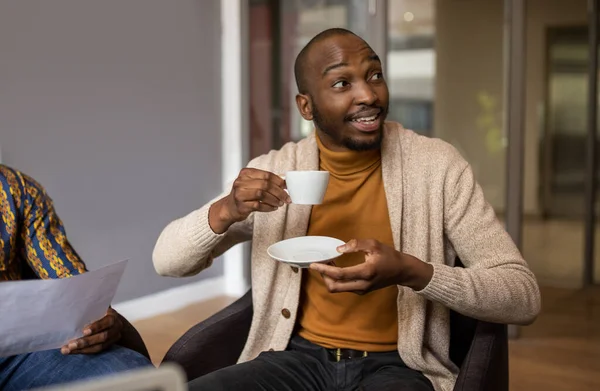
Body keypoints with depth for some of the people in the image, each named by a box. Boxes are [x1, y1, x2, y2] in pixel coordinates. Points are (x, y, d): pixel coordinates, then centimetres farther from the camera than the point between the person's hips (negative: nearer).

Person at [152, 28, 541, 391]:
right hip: (298, 358, 3)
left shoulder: (436, 164, -7)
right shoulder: (274, 169, 0)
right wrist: (226, 209, -19)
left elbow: (524, 297, -9)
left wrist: (411, 272, -26)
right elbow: (167, 261, 2)